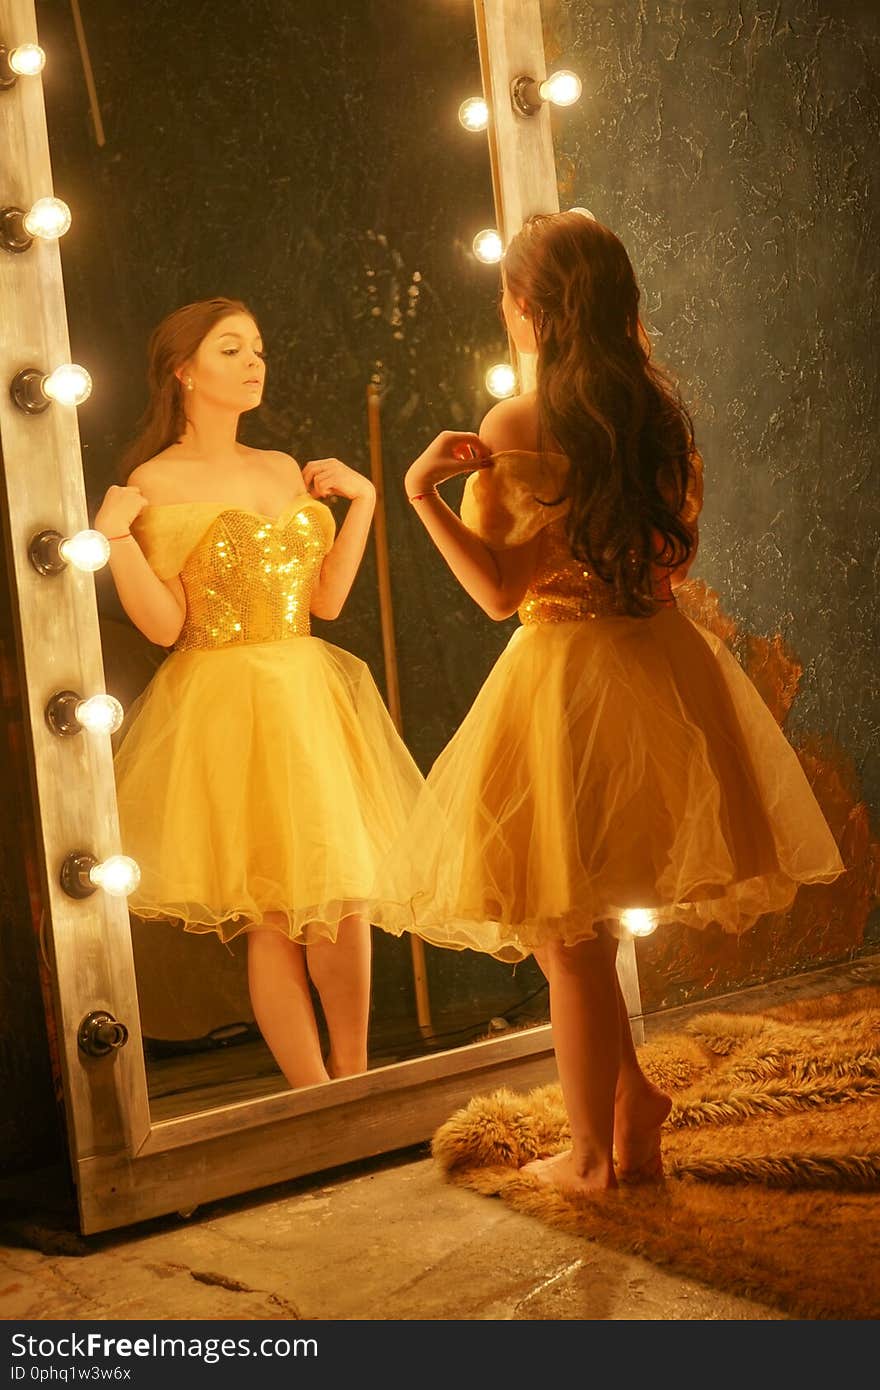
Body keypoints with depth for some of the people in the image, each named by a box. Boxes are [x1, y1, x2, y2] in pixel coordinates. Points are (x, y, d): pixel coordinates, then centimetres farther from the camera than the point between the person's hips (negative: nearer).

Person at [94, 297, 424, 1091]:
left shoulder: (285, 472, 13)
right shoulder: (156, 481, -3)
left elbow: (326, 598, 10)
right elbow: (164, 624, -10)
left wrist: (362, 499, 11)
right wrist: (114, 535, -20)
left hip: (310, 697, 5)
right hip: (224, 706, -5)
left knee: (343, 901, 2)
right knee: (275, 918, -3)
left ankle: (355, 1086, 15)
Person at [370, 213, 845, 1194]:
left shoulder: (513, 429, -13)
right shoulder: (658, 407, 3)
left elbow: (501, 592, -14)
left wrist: (421, 493, -14)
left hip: (565, 678, -6)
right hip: (662, 665, 6)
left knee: (568, 936, 7)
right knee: (590, 930, 19)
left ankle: (593, 1153, 16)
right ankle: (634, 1126, 22)